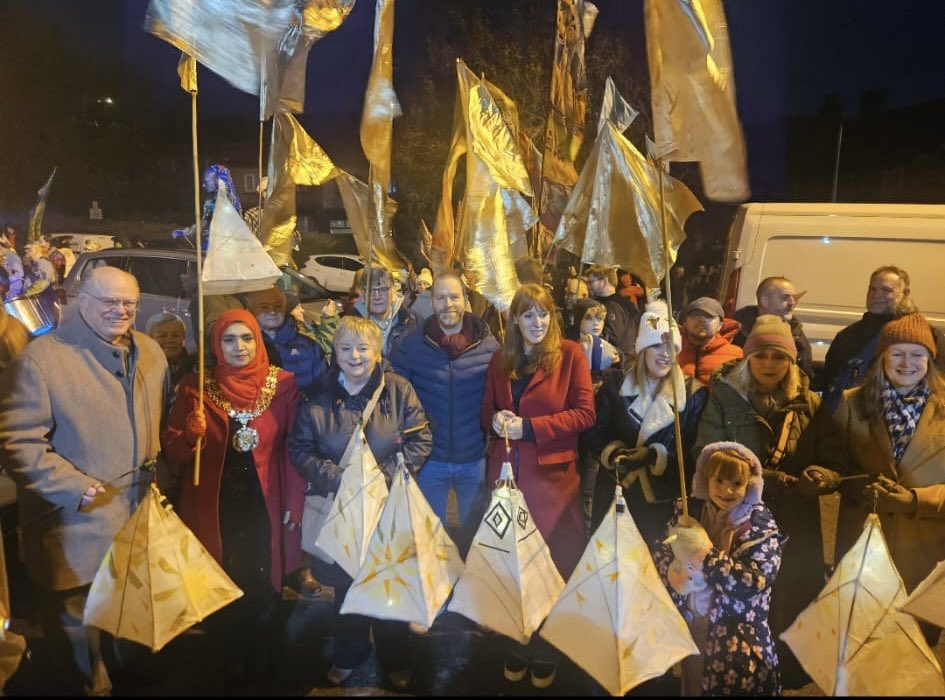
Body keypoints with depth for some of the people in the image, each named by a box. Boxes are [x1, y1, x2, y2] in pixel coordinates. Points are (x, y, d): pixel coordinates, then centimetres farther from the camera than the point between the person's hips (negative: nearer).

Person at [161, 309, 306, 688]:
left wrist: (295, 502, -5)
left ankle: (261, 663, 33)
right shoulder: (195, 387, -2)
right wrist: (191, 435, -22)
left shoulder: (283, 383, -5)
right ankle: (228, 664, 34)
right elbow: (171, 452, 0)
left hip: (265, 504, 0)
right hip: (215, 507, 1)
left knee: (263, 587, 8)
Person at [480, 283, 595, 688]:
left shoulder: (570, 354, -4)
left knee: (552, 564, 5)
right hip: (506, 470, 3)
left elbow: (585, 413, -10)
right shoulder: (500, 359, 8)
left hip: (551, 473, -3)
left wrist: (529, 427, -16)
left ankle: (547, 651, 25)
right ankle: (519, 644, 29)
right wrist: (496, 421, -9)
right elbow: (487, 412, 15)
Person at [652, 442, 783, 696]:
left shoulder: (762, 525, -11)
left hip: (736, 635, -3)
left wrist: (704, 551, -22)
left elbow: (753, 583, -21)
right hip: (687, 625, 3)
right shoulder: (689, 509, -1)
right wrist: (673, 573, -19)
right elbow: (659, 550, 1)